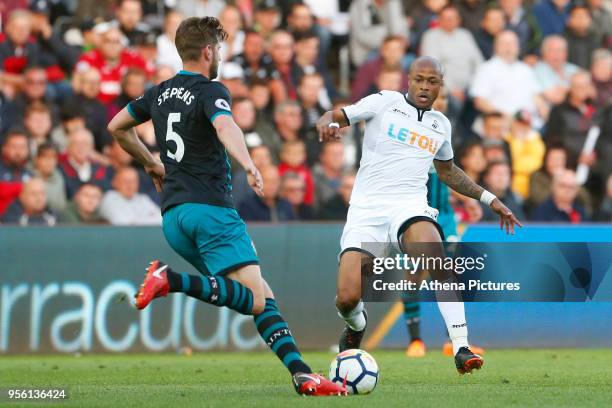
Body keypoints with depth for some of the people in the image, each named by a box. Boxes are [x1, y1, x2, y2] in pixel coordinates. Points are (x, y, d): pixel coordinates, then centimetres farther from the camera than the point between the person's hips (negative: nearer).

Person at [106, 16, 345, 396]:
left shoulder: (161, 92, 17)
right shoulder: (211, 91, -6)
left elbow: (117, 126, 29)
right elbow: (224, 125, -28)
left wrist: (153, 164, 38)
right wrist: (248, 164, -44)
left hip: (173, 215, 8)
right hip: (211, 208, -8)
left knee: (262, 296, 8)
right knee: (255, 299, -18)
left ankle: (300, 374, -7)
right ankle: (172, 280, -32)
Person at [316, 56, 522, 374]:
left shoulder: (441, 125, 19)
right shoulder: (385, 102, 7)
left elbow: (447, 171, 37)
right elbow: (333, 118, 5)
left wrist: (489, 199, 33)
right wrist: (327, 124, -20)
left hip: (409, 205, 2)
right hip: (367, 210, -2)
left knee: (435, 261, -33)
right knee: (347, 299, -14)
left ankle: (462, 349, -36)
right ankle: (356, 326, 25)